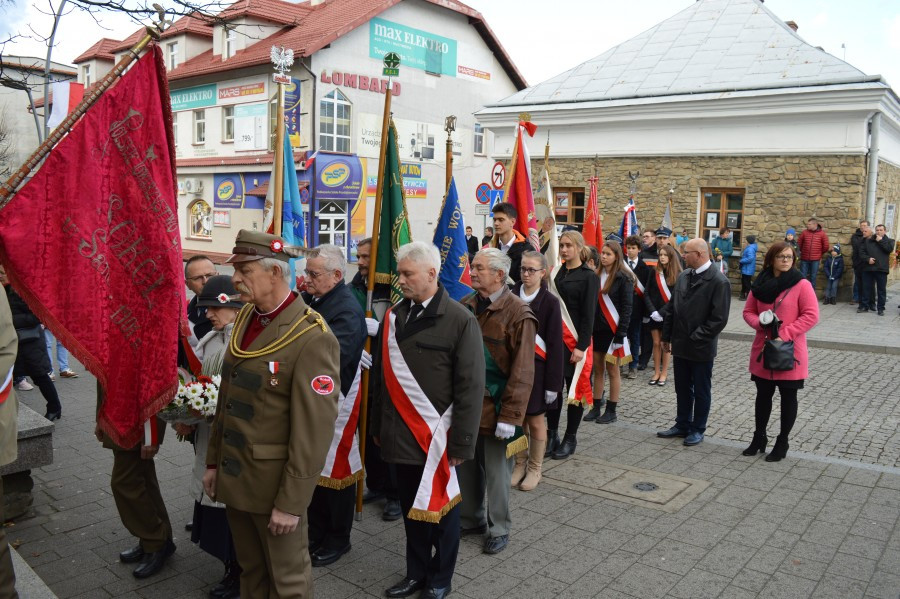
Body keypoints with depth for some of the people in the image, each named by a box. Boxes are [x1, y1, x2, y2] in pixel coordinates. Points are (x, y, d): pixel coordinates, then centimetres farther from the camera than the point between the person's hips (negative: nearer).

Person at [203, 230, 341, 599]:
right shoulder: (245, 319, 4)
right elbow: (227, 396, 12)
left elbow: (314, 432, -21)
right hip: (234, 475, 7)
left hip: (273, 482, -7)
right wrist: (214, 461, 13)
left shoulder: (312, 338, -22)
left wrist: (291, 502, -18)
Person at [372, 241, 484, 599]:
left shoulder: (460, 320, -12)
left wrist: (462, 443, -12)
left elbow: (471, 387, -12)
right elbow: (382, 377, 11)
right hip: (401, 434, 5)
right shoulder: (393, 317, 5)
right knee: (411, 507, 18)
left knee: (441, 508, 12)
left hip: (436, 435, -5)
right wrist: (379, 427, 12)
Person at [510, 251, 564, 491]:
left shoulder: (549, 302, -7)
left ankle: (534, 469, 23)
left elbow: (555, 344, -7)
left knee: (535, 420, 8)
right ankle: (520, 464, 27)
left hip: (536, 368, -2)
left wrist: (553, 382, -9)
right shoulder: (511, 296, 0)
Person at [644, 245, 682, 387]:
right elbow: (647, 294, 1)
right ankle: (657, 372, 13)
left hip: (668, 315, -2)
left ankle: (664, 373, 12)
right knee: (656, 343, 5)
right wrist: (652, 311, -11)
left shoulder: (677, 275, -5)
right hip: (654, 314, 3)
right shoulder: (654, 273, 3)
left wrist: (661, 312, -15)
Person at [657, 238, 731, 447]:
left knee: (701, 391, 9)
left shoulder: (718, 281, -14)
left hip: (701, 347, -6)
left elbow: (719, 318, -17)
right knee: (682, 389, 16)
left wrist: (696, 338, -16)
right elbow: (672, 308, 12)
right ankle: (682, 425, 30)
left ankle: (697, 429, 22)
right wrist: (667, 336, 10)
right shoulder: (683, 276, 7)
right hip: (680, 344, 6)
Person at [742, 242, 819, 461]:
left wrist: (785, 334, -19)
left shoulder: (802, 285, -9)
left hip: (790, 352, -4)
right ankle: (759, 437, 30)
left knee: (788, 397, 9)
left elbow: (811, 316, -13)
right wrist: (760, 323, -13)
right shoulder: (760, 284, 3)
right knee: (763, 395, 15)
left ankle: (782, 443, 23)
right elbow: (748, 312, 8)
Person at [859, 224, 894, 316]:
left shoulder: (889, 241, 8)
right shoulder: (868, 240, 12)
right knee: (867, 288, 6)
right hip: (868, 268, 2)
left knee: (881, 289, 1)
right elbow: (862, 252, 8)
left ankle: (880, 308, 7)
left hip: (881, 269, -2)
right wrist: (868, 259, -8)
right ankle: (866, 306, 16)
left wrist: (880, 241, -8)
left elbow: (889, 249, -11)